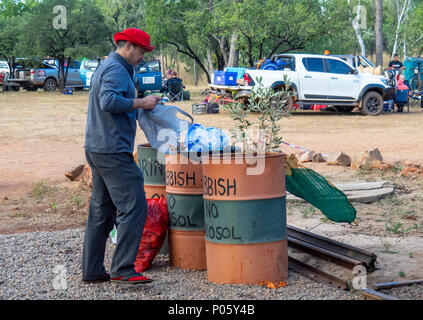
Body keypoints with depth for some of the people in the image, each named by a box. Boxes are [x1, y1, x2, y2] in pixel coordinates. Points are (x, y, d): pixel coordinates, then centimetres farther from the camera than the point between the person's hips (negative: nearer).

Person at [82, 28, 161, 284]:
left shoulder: (109, 67, 22)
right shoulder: (116, 69, -11)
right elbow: (108, 101, -25)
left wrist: (142, 104, 16)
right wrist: (141, 103, -17)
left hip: (97, 148, 11)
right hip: (112, 150, -11)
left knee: (101, 212, 12)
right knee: (134, 206, -12)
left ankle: (92, 270, 16)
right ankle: (122, 268, -12)